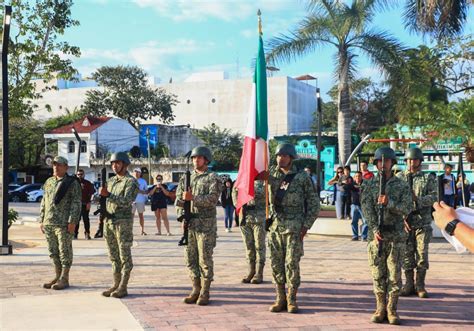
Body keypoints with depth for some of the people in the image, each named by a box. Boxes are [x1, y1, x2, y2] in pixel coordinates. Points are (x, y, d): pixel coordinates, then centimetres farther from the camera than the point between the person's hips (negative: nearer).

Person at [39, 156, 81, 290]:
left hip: (64, 224, -6)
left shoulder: (72, 183, -4)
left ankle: (64, 279, 5)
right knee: (53, 251, 11)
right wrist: (41, 220, 14)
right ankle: (57, 276, 21)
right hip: (48, 223, 6)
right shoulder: (49, 182, 15)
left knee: (65, 251, -1)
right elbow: (44, 202, 19)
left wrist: (72, 221, -16)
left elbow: (76, 203, -9)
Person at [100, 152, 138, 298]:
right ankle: (116, 284, 17)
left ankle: (123, 287, 0)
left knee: (125, 256, -3)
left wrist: (108, 195, -27)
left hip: (123, 222, -7)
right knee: (113, 256, 10)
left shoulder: (131, 182, -7)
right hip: (108, 222, 7)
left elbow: (127, 201, -19)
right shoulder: (110, 181, 16)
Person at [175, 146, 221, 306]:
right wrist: (181, 214, -3)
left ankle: (205, 293, 6)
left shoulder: (212, 178, -2)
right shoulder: (187, 177, 14)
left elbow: (212, 199, -15)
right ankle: (196, 289, 18)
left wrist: (193, 198, -23)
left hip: (206, 224, -5)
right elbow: (178, 197, 11)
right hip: (189, 223, 5)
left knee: (205, 259, -2)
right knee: (190, 258, 8)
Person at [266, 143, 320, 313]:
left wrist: (306, 226, -7)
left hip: (294, 227, -4)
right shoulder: (272, 173, 11)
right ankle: (280, 298, 16)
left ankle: (291, 300, 8)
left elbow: (314, 203, 0)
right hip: (275, 226, 4)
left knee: (292, 263, -4)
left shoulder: (302, 178, -1)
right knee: (276, 263, 6)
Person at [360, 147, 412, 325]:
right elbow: (367, 210, -5)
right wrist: (375, 230, -17)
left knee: (395, 274, 1)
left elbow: (407, 208, -6)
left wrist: (388, 203, -22)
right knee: (378, 274, 4)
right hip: (376, 235, 0)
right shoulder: (368, 185, 4)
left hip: (396, 236, 0)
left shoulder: (402, 185, 4)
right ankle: (380, 309, 13)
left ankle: (392, 310, 8)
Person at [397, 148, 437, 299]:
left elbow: (434, 196, -5)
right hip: (405, 222, 1)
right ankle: (409, 284, 13)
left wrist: (417, 200, -21)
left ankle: (420, 285, 9)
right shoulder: (399, 177, 8)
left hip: (423, 223, -1)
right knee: (407, 254, 4)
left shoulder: (428, 178, 7)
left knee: (422, 254, -1)